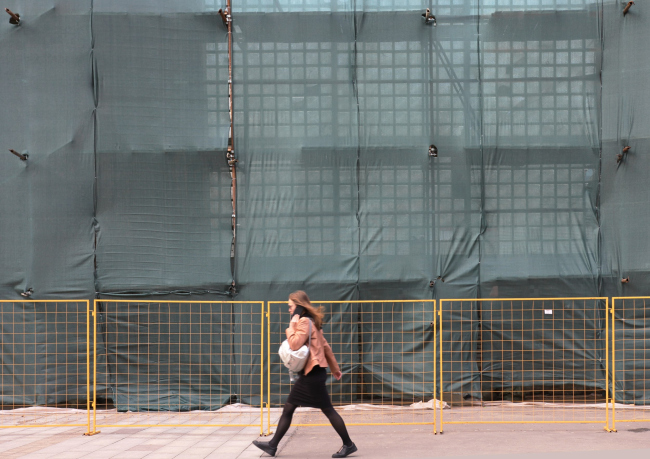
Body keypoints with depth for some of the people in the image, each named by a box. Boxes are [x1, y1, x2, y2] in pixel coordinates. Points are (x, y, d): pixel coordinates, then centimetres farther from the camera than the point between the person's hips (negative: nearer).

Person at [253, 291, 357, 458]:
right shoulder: (311, 322, 16)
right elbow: (325, 346, 19)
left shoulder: (304, 322, -13)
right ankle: (273, 445, 13)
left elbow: (294, 345, -24)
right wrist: (335, 368, 21)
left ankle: (348, 445, 4)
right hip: (308, 374, 10)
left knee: (328, 409, -4)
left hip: (313, 374, -10)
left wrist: (292, 324, -15)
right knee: (288, 409, 10)